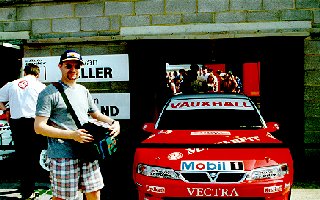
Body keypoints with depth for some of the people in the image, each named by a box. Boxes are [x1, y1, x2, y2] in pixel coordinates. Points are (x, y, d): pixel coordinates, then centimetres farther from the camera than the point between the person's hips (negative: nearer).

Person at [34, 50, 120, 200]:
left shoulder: (83, 91, 18)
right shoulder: (49, 93, -5)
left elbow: (96, 114, 28)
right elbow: (39, 127, -11)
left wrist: (113, 123, 6)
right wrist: (72, 135, -19)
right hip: (63, 156, -6)